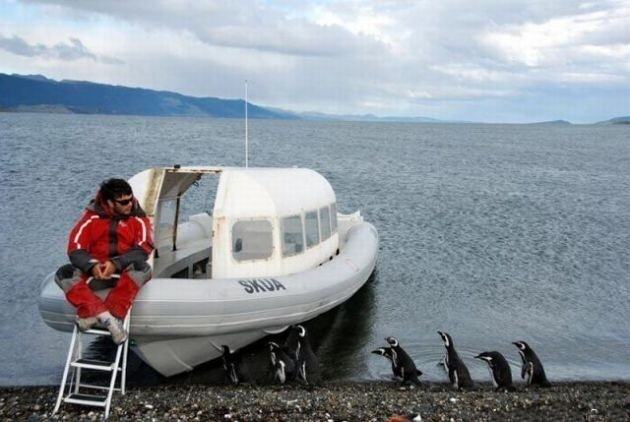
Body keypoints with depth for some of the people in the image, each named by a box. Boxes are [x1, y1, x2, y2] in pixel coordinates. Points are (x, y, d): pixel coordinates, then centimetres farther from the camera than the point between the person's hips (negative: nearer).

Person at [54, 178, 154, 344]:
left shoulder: (138, 218, -1)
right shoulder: (91, 217, 0)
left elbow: (144, 248, -11)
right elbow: (75, 249, -4)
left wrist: (116, 264, -24)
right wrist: (92, 266, -24)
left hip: (125, 271, -1)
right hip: (95, 270, 2)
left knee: (142, 268, -34)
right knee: (63, 274, -24)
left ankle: (91, 315, -38)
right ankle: (106, 317, -39)